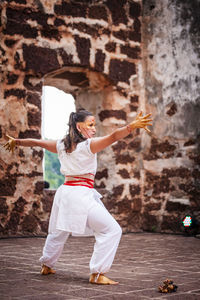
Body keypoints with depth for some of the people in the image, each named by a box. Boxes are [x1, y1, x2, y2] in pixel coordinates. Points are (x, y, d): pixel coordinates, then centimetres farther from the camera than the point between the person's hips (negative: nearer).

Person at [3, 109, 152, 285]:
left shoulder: (61, 145, 9)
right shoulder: (89, 145, -10)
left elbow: (35, 142, 23)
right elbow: (114, 136, -25)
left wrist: (16, 142, 38)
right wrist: (133, 126, -34)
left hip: (64, 192, 8)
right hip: (82, 194, -8)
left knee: (58, 231, 27)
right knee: (111, 230, -6)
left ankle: (46, 266, 42)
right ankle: (97, 274, -10)